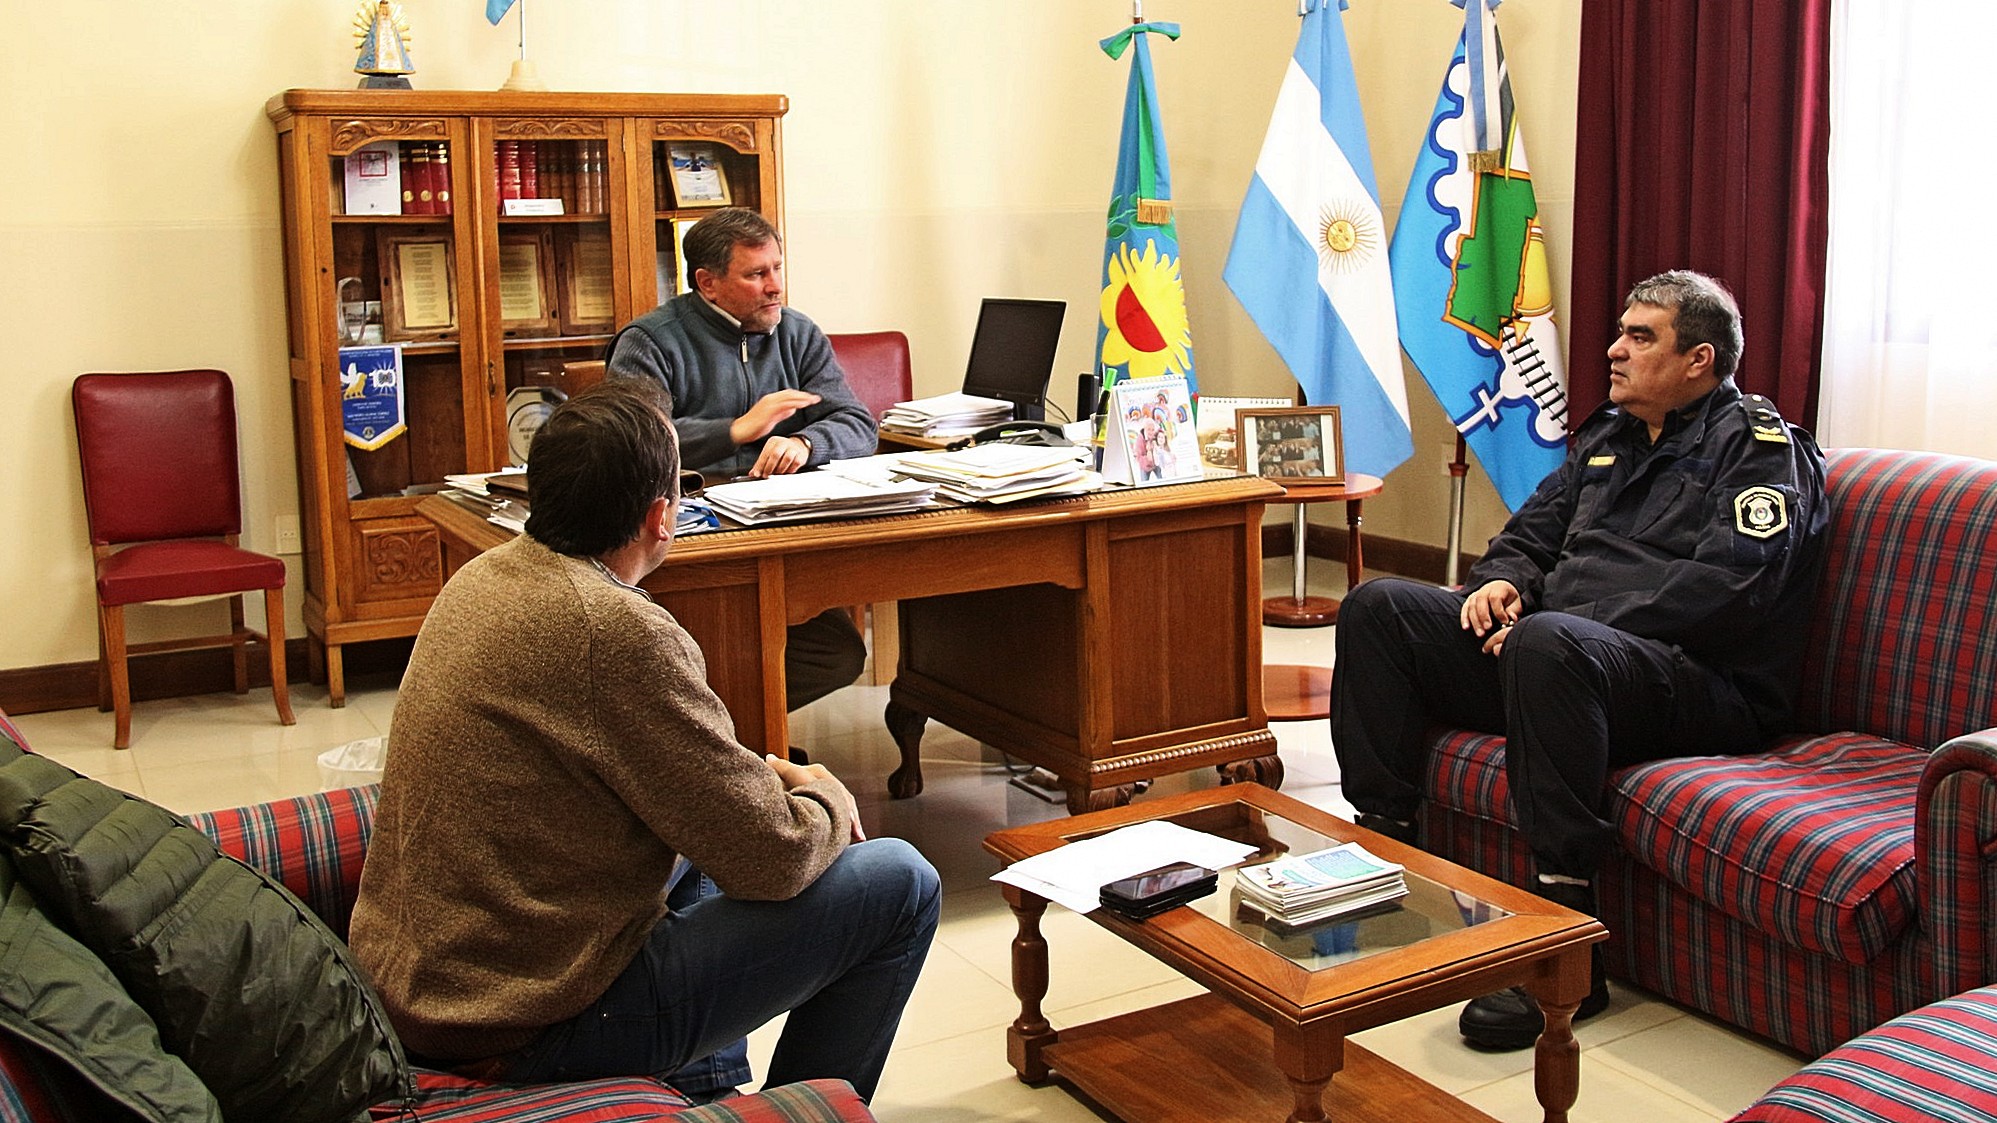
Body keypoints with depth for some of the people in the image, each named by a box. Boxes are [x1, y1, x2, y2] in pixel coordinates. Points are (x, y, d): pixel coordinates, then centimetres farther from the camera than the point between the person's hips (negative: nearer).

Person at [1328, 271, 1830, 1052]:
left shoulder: (1759, 445, -1)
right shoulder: (1607, 435, 23)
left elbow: (1725, 586, -16)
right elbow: (1532, 531, 27)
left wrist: (1575, 624, -20)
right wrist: (1501, 581, 2)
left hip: (1699, 682, -8)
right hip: (1559, 654, 8)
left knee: (1549, 644, -41)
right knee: (1378, 606, -3)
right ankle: (1384, 843, -7)